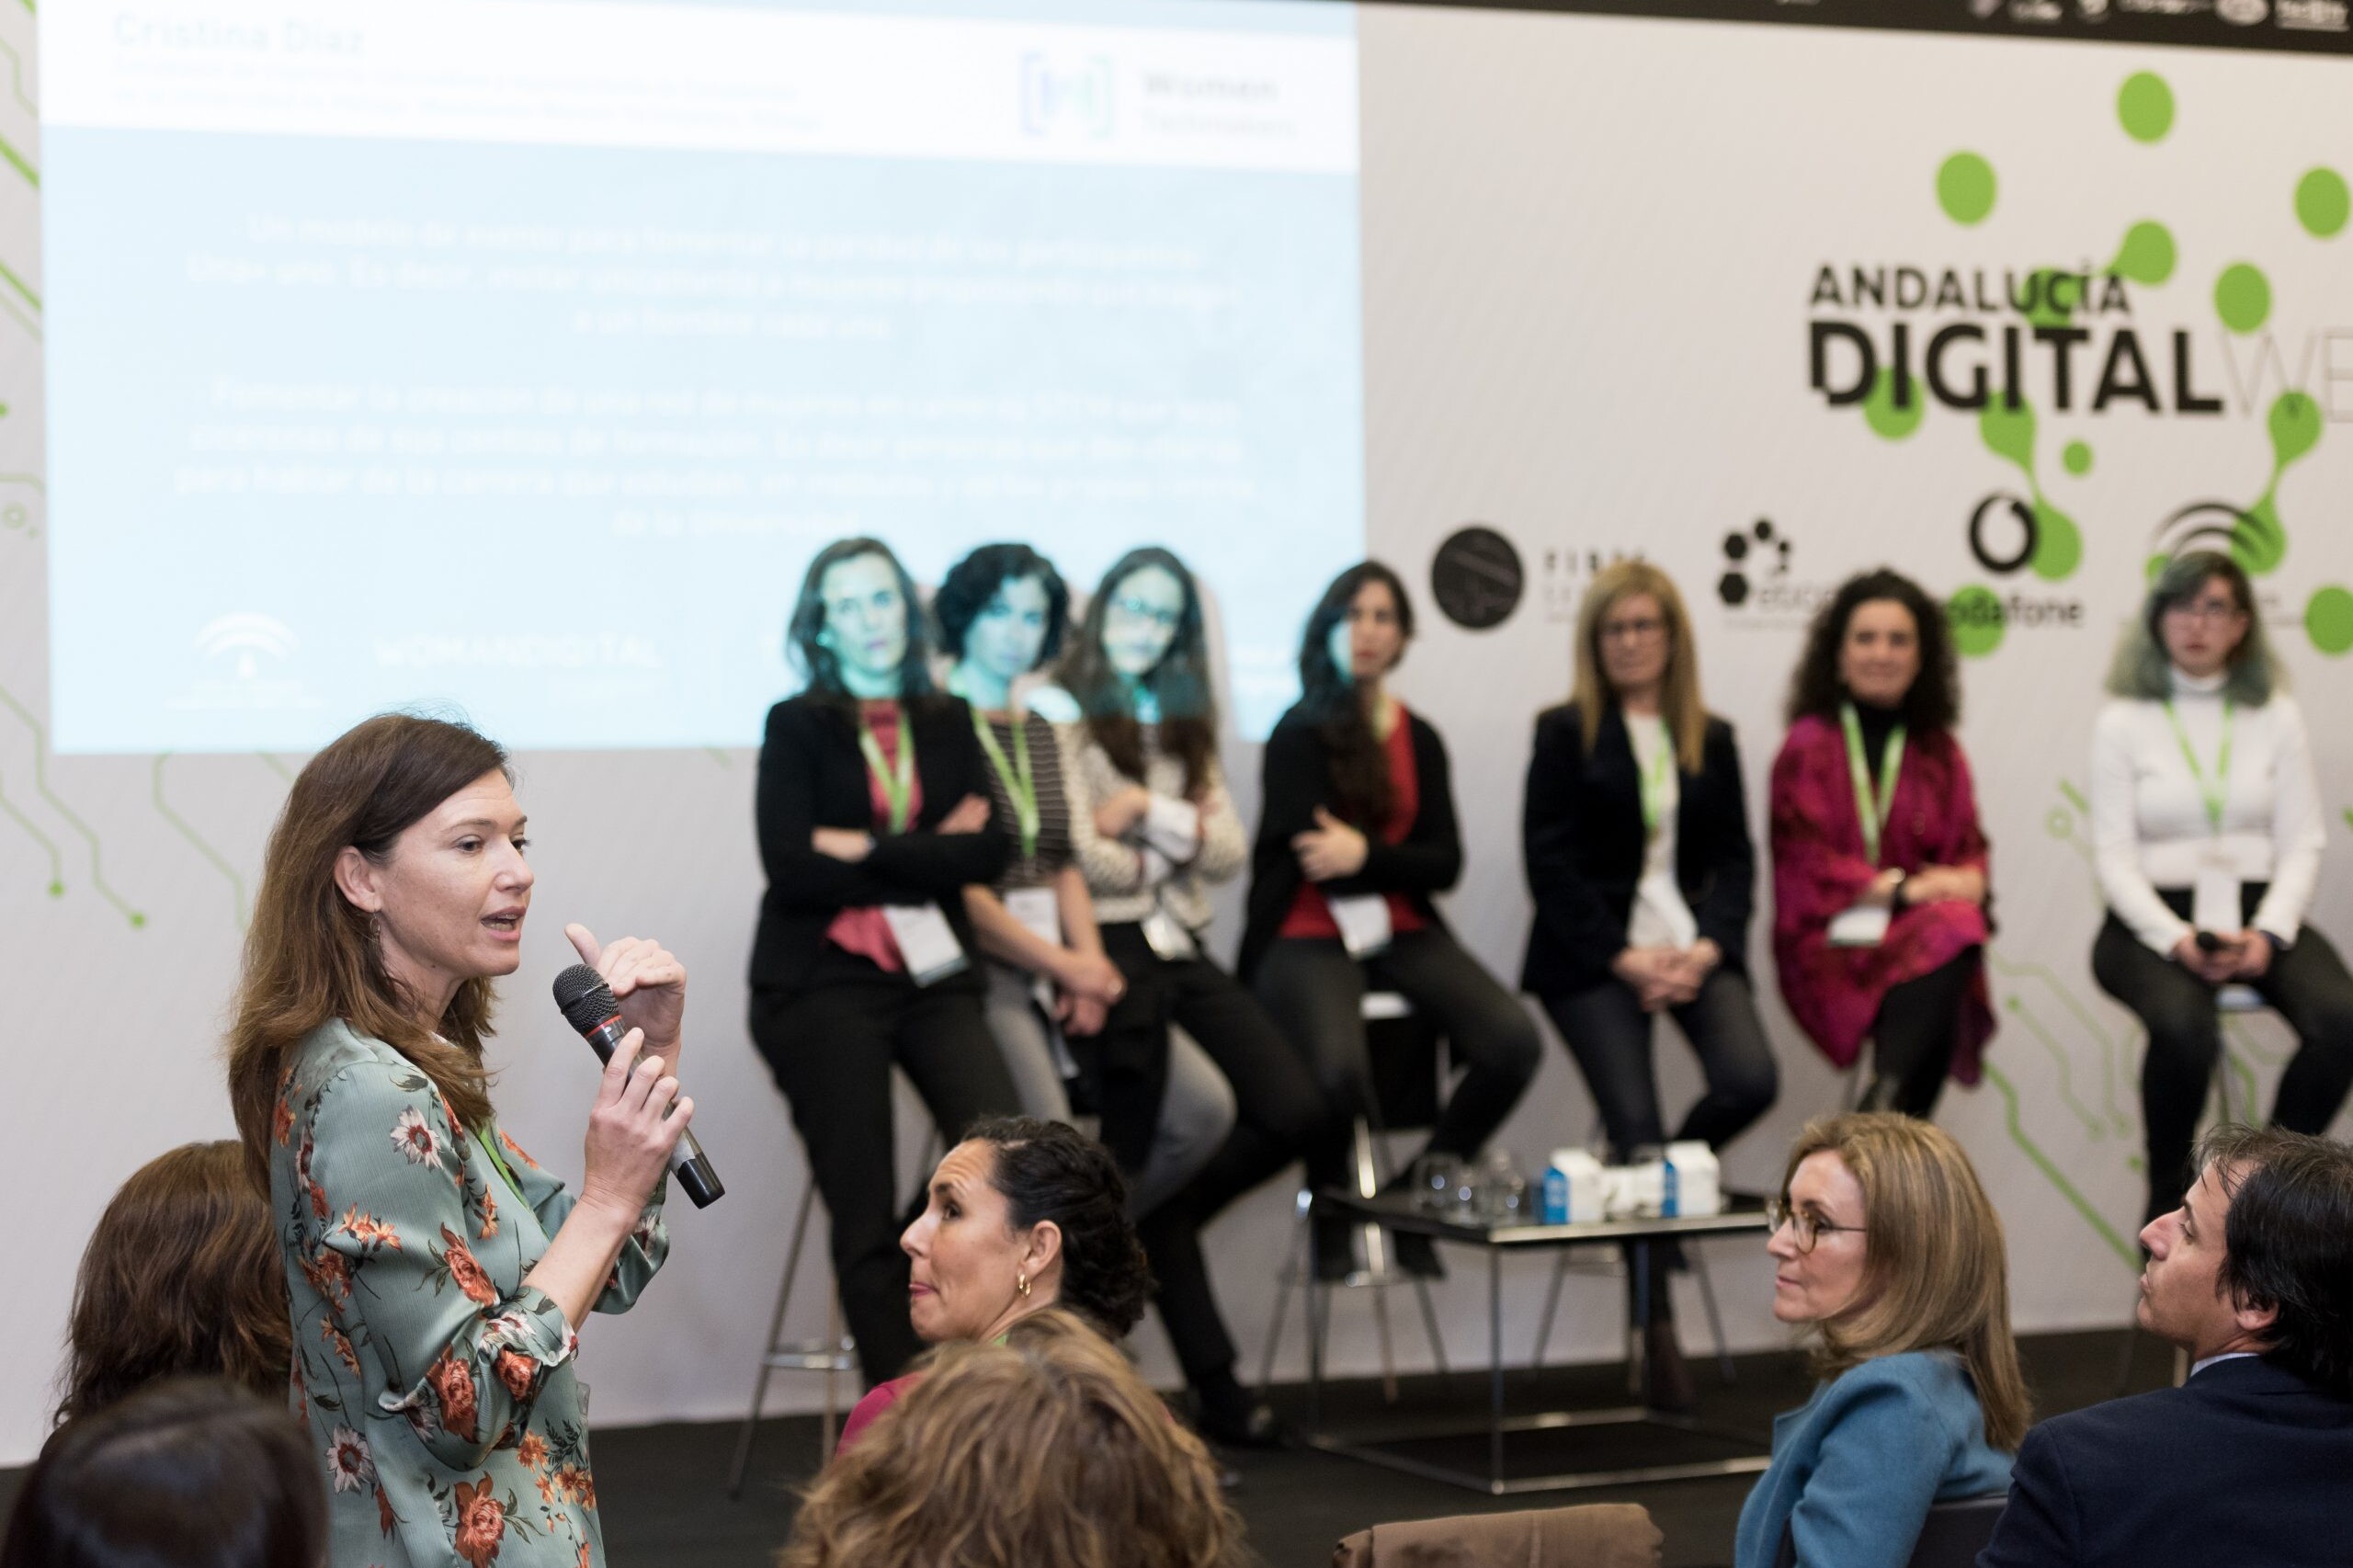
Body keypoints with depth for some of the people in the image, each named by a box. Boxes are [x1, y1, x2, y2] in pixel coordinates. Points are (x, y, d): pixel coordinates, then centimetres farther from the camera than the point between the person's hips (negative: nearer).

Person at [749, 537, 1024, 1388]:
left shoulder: (948, 723, 14)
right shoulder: (796, 726, 5)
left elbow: (989, 853, 0)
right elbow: (792, 869, -8)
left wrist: (864, 852, -7)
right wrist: (928, 853, -5)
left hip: (932, 975, 2)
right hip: (824, 981, -2)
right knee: (866, 1224, -6)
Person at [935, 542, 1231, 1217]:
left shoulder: (1041, 732, 19)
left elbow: (1065, 865, 16)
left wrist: (1090, 962, -2)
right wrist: (1063, 965, -10)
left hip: (1060, 966, 8)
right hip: (981, 968, -8)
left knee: (1205, 1110, -5)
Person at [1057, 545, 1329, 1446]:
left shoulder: (1185, 729, 20)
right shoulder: (1065, 720, -2)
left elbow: (1230, 853, 8)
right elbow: (1077, 858, -12)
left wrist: (1150, 812, -7)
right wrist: (1176, 852, 3)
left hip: (1183, 951, 6)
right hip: (1110, 954, -6)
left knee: (1295, 1112, -11)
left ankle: (1149, 1232, 11)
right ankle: (1214, 1386, 1)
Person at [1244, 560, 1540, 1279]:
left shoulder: (1419, 739, 15)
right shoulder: (1301, 731, -1)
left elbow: (1445, 864, 5)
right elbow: (1314, 853, -12)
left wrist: (1366, 855, -12)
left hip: (1401, 932, 5)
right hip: (1308, 940, -5)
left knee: (1514, 1042, -21)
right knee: (1339, 1069, -36)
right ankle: (1330, 1215, -5)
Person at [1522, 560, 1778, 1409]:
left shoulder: (1711, 740, 15)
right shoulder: (1565, 733, 4)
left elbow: (1734, 860, 10)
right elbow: (1550, 863, -3)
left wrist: (1706, 947, -9)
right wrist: (1624, 957, -13)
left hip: (1692, 942, 3)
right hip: (1591, 954, -3)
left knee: (1750, 1080, -23)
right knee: (1636, 1129, -16)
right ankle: (1658, 1332, -5)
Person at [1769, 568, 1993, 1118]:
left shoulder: (1940, 752, 18)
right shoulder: (1811, 746, 5)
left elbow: (1969, 856, 13)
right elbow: (1808, 865, -4)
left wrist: (1964, 882, -12)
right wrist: (1904, 887, -14)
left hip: (1921, 936, 5)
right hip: (1832, 947, -5)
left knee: (1959, 928, -30)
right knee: (1950, 932, -33)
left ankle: (1882, 1113, -31)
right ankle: (1887, 1114, -34)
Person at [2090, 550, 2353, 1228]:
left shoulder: (2276, 716, 10)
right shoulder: (2124, 721, 3)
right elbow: (2115, 856, -2)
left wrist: (2268, 932, -13)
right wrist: (2175, 938, -19)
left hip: (2258, 912, 3)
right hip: (2152, 918, -3)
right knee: (2184, 1026, -36)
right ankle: (2167, 1199, -14)